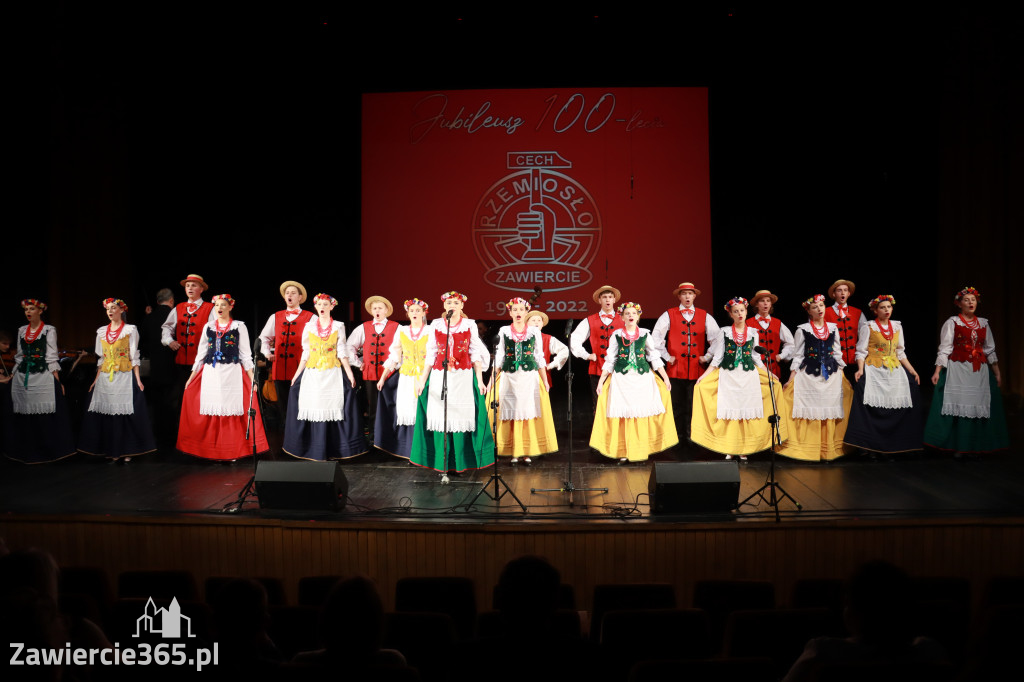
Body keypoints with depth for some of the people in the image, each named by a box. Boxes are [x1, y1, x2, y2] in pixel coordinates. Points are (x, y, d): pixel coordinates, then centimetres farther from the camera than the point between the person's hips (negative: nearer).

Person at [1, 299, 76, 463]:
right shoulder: (22, 331, 14)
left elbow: (51, 358, -3)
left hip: (42, 377, -5)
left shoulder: (49, 330, 1)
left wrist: (58, 382, -9)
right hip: (22, 378, 5)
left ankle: (46, 452, 3)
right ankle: (26, 453, 14)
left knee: (44, 416, -7)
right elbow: (19, 357, 19)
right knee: (24, 417, 4)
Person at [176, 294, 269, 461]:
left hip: (232, 374, -3)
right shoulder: (208, 327, 13)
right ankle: (215, 452, 10)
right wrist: (191, 377, 12)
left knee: (232, 410, -5)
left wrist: (252, 378, -3)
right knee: (213, 411, 0)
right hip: (211, 374, 3)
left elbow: (245, 354, 4)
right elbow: (201, 353, 16)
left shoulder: (239, 326, 5)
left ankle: (233, 451, 5)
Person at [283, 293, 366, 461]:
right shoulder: (309, 326, 8)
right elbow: (305, 353, 10)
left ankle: (334, 449, 2)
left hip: (333, 373, -1)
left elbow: (341, 352, 4)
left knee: (333, 408, -6)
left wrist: (349, 372, -3)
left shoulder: (338, 326, 6)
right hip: (312, 372, 1)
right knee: (314, 408, -2)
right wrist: (297, 373, 6)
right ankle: (316, 450, 6)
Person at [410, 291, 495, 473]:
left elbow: (475, 354, 5)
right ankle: (442, 463, 8)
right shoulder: (435, 325, 8)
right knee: (441, 417, 0)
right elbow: (430, 354, 9)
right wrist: (423, 379, 5)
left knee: (462, 416, -1)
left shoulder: (470, 325, 5)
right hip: (439, 377, 1)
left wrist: (479, 379, -1)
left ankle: (460, 462, 7)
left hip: (463, 377, -1)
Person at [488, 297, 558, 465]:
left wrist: (545, 381, 6)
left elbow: (539, 357, 9)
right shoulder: (504, 331, 7)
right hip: (509, 378, 0)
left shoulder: (534, 331, 8)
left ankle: (528, 452, 5)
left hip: (530, 377, 0)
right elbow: (498, 357, 7)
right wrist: (492, 380, 2)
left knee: (529, 412, -2)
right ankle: (514, 452, 5)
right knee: (512, 413, -1)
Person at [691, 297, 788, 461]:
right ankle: (728, 450, 2)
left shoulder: (753, 332, 9)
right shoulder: (724, 332, 4)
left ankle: (743, 450, 5)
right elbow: (717, 357, 3)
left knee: (747, 412, -2)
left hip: (749, 376, 2)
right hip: (728, 376, -1)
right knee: (728, 412, -4)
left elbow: (756, 358, 14)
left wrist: (770, 374, 9)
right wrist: (704, 375, -5)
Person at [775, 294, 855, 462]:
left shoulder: (833, 328, 10)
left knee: (829, 413, 2)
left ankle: (827, 452, 9)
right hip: (809, 376, -3)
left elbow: (837, 353, 14)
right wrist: (791, 379, -5)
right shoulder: (803, 330, 0)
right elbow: (798, 355, 1)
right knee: (811, 412, -4)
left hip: (831, 375, 3)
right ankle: (810, 452, 2)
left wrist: (843, 377, 11)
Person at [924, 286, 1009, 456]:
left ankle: (975, 447, 12)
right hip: (958, 370, -4)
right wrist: (937, 371, -14)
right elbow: (944, 349, -6)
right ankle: (958, 447, 1)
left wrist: (997, 373, 15)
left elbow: (990, 350, 16)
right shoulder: (952, 322, 0)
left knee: (979, 408, 3)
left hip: (979, 371, 4)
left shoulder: (983, 323, 12)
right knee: (958, 407, -6)